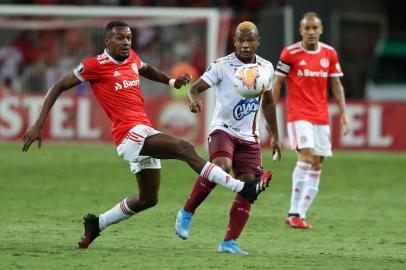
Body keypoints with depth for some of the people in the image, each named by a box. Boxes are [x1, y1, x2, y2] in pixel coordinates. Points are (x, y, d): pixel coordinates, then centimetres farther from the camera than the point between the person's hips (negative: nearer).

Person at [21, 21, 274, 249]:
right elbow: (58, 87, -3)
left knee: (148, 198, 17)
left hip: (144, 133, 9)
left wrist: (172, 81, 18)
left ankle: (97, 224, 31)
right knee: (185, 149, -23)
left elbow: (146, 69, 36)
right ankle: (243, 188, -28)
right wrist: (38, 125, -7)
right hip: (130, 133, -9)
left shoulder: (131, 58, 12)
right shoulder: (96, 65, -8)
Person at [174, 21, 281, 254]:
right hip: (223, 129, -5)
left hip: (249, 137, 5)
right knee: (222, 167, -32)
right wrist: (194, 99, -36)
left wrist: (275, 135, 24)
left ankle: (229, 242, -1)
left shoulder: (266, 68, 7)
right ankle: (187, 213, -12)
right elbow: (196, 87, -11)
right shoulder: (223, 66, -8)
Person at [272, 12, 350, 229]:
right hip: (298, 114, -5)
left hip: (321, 117, 5)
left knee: (317, 164, 2)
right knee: (306, 156, -20)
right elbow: (277, 83, 1)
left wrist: (343, 113, 5)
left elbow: (336, 85, 12)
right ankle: (294, 213, -16)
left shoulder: (330, 54, 6)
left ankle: (300, 214, 8)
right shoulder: (290, 53, -5)